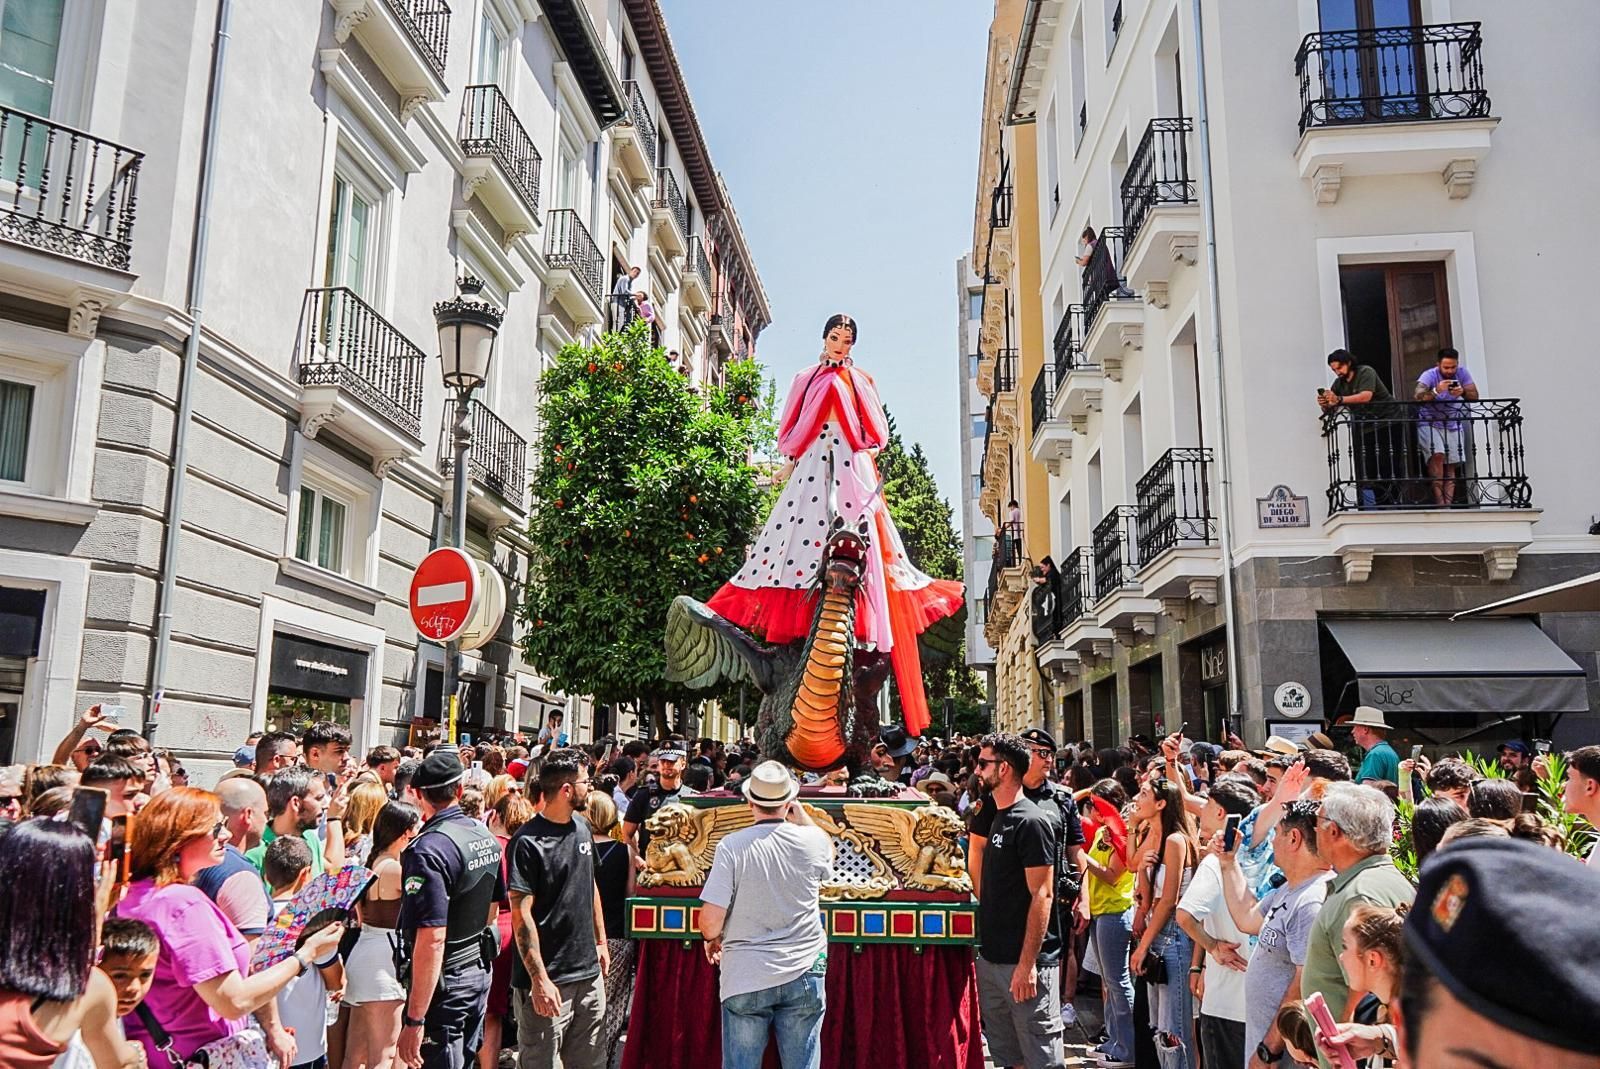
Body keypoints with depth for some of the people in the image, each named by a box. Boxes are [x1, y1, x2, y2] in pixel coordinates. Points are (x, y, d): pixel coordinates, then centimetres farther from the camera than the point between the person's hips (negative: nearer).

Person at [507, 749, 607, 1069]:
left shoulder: (582, 829, 9)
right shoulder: (527, 842, -14)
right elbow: (521, 914, -16)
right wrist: (540, 979, -19)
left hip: (589, 975, 7)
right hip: (548, 981, -7)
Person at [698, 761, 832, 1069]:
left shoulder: (732, 846, -12)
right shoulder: (813, 840, -5)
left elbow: (710, 919, -13)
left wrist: (712, 939, 7)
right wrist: (801, 815, 21)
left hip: (745, 977, -2)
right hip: (803, 975, 2)